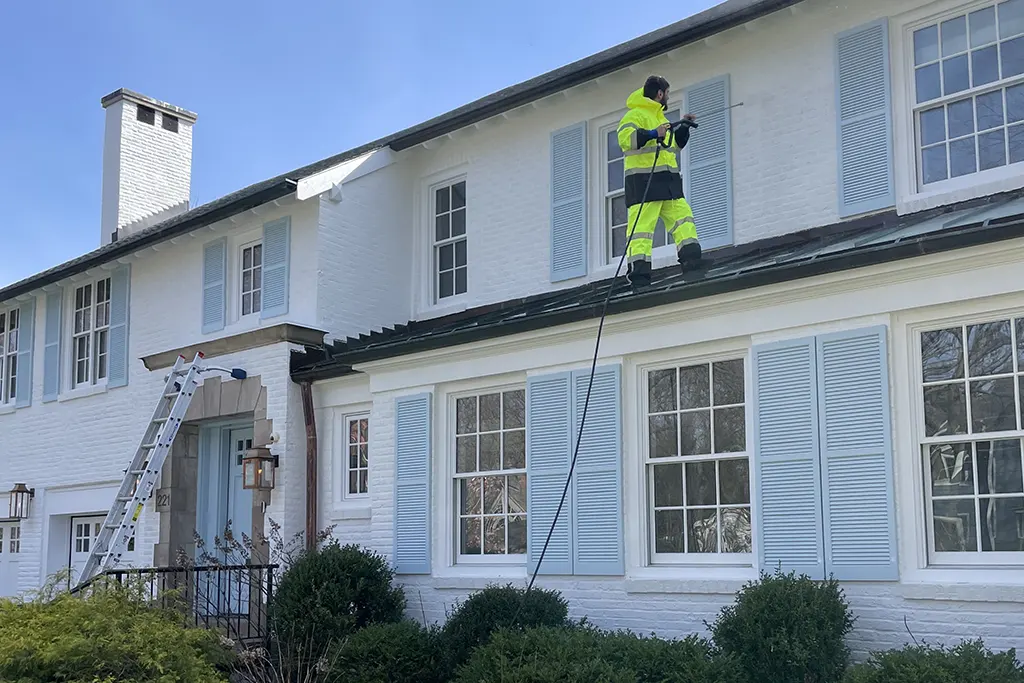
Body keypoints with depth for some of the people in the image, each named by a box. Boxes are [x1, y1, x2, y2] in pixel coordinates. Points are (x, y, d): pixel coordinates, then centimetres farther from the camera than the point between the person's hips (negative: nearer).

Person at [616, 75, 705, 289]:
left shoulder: (659, 117, 28)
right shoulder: (635, 115, -2)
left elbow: (674, 145, 40)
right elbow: (625, 138, -20)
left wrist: (684, 127, 26)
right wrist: (651, 134, -28)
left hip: (668, 181, 9)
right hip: (643, 179, -9)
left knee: (682, 215, 2)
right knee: (642, 225, -12)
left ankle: (692, 261, 3)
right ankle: (638, 275, -15)